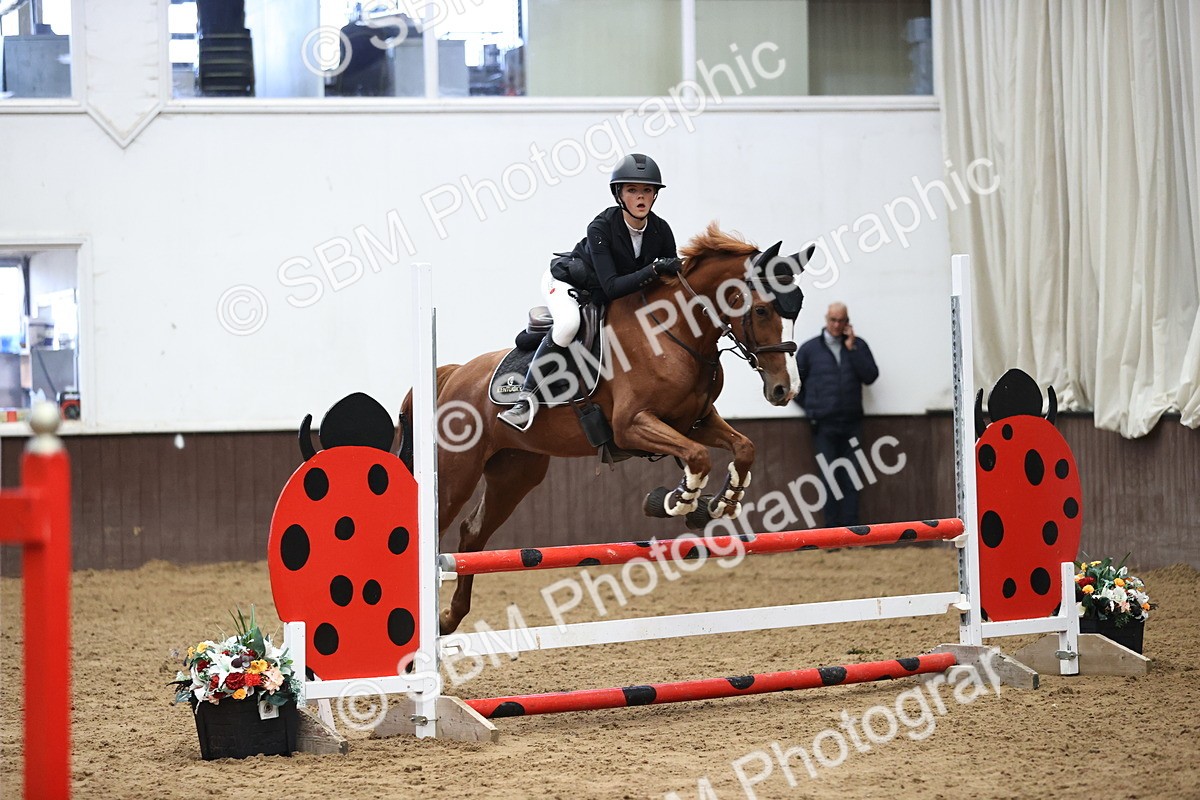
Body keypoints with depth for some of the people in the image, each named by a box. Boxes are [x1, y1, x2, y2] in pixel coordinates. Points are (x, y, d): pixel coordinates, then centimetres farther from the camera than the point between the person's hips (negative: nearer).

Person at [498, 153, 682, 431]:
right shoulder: (601, 227, -32)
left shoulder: (660, 230, -17)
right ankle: (527, 397, -31)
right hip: (566, 281, -7)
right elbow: (611, 287, -39)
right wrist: (655, 269, -48)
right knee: (569, 322, -35)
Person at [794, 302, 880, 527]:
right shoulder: (810, 349, 4)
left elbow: (870, 376, -4)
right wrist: (812, 407, 6)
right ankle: (832, 531, 1)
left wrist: (852, 349, -8)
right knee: (829, 478, -2)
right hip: (823, 425, -1)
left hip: (852, 423, 1)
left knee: (850, 478, 0)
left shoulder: (858, 346, 8)